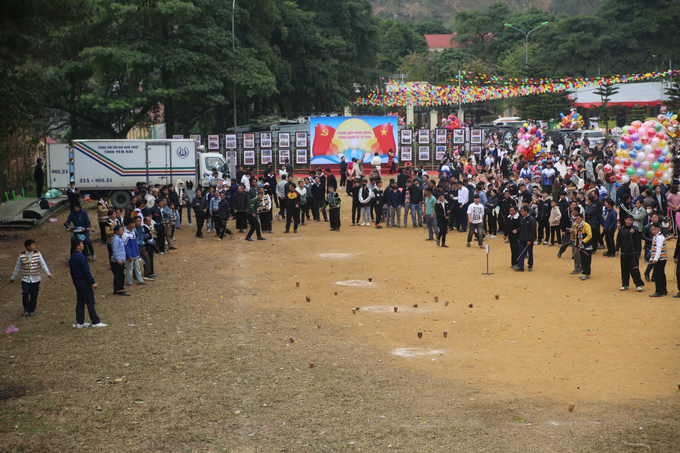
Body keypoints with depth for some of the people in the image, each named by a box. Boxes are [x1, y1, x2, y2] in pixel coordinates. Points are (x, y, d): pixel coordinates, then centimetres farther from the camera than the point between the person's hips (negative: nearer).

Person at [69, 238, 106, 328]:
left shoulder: (71, 258, 9)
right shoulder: (81, 256, -18)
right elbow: (86, 270, -20)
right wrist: (93, 282, -18)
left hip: (76, 281, 9)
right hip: (84, 281, -9)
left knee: (80, 302, 13)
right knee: (90, 302, -3)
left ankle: (79, 322, 14)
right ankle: (95, 322, -1)